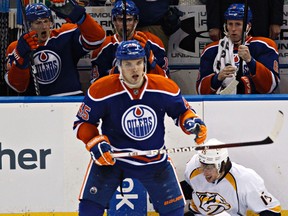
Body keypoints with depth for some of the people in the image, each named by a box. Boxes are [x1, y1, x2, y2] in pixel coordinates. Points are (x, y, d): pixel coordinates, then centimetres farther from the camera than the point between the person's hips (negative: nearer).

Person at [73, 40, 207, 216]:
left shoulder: (165, 87, -12)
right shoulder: (101, 90, -18)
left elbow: (181, 111, 6)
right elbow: (83, 123, -6)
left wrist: (191, 122, -15)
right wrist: (96, 143, -22)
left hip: (154, 159, 2)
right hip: (111, 156, -2)